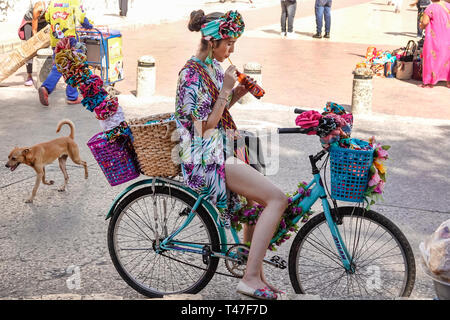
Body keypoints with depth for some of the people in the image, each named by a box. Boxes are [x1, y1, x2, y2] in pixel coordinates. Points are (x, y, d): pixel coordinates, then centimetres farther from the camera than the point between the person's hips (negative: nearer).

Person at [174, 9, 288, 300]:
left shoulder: (212, 67, 12)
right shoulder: (193, 74, -17)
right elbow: (205, 127, -19)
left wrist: (237, 93, 5)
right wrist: (225, 90, -19)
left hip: (221, 153, 10)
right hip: (206, 159, -10)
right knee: (277, 199, -16)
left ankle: (256, 274, 19)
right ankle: (250, 279, -15)